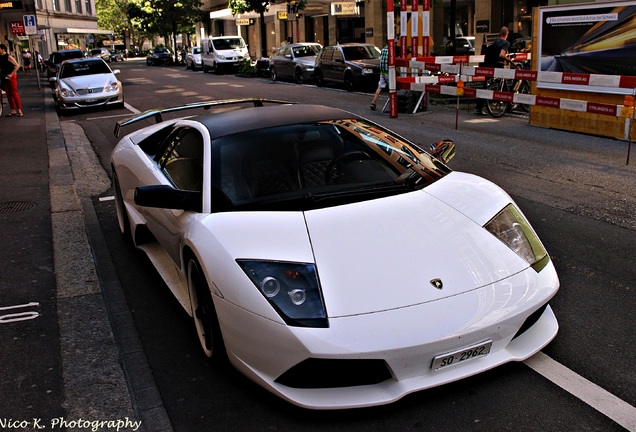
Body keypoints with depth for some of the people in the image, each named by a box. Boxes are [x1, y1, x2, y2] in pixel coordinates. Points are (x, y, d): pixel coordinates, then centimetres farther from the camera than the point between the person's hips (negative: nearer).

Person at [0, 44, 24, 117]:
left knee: (14, 93, -7)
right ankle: (13, 111, 10)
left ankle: (19, 110, -6)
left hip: (11, 77, -7)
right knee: (8, 94, 7)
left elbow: (17, 65, -14)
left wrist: (11, 74, -16)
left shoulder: (8, 57, -10)